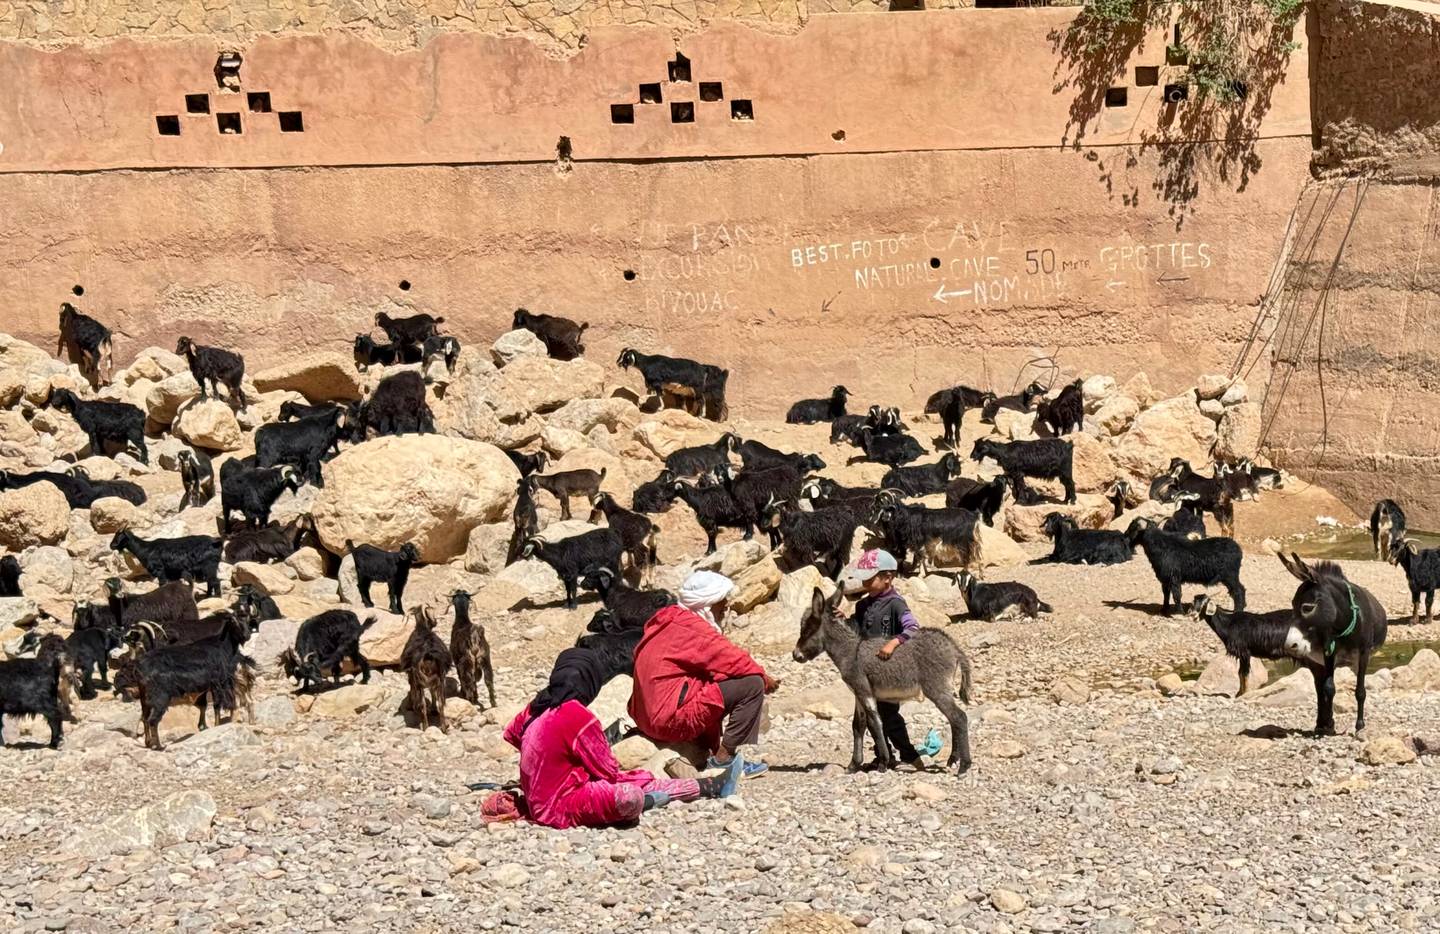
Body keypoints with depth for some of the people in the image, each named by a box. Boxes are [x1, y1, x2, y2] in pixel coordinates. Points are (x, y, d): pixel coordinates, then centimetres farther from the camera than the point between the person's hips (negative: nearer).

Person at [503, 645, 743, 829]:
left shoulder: (536, 708, 4)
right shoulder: (578, 716, -20)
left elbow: (511, 734, 27)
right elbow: (609, 771, -11)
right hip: (561, 808, -10)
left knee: (634, 779, 15)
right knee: (629, 796, -31)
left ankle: (709, 787, 15)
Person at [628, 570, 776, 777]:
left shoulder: (669, 621, 16)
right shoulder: (692, 629, -14)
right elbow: (734, 661, -13)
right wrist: (765, 678, 4)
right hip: (671, 718, -10)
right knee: (752, 685, -12)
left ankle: (713, 751, 19)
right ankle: (724, 757, -8)